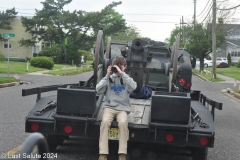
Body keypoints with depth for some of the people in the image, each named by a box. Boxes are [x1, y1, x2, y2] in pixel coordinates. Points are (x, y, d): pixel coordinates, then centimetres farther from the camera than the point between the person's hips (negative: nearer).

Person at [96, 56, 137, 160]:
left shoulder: (127, 78, 11)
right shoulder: (109, 78, 11)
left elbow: (133, 87, -13)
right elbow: (98, 90, -2)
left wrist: (122, 73, -14)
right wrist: (107, 76, -6)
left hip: (123, 108, 0)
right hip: (109, 107, 0)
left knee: (123, 122, -32)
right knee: (105, 121, -31)